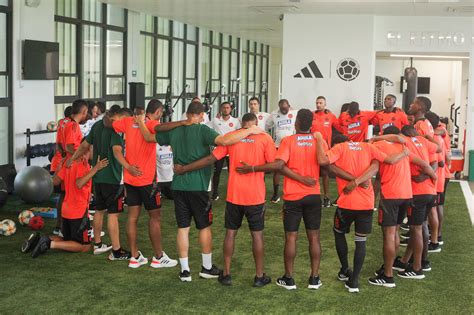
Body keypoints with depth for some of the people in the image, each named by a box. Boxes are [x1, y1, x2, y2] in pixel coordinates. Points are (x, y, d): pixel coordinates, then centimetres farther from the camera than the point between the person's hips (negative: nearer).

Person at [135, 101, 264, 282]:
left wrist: (141, 123, 38)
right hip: (198, 186, -4)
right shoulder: (202, 130, -11)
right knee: (205, 227, 11)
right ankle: (207, 268, 20)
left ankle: (185, 270, 13)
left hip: (178, 186, 4)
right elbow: (225, 140, -26)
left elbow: (149, 137, 19)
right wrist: (250, 131, -17)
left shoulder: (174, 131, 6)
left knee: (183, 228, 9)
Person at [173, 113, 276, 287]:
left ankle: (226, 274, 17)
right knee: (257, 235, 8)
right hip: (255, 196, -2)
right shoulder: (265, 138, -5)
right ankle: (259, 276, 15)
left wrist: (184, 168, 4)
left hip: (234, 195, 2)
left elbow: (210, 159, -3)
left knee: (230, 233, 12)